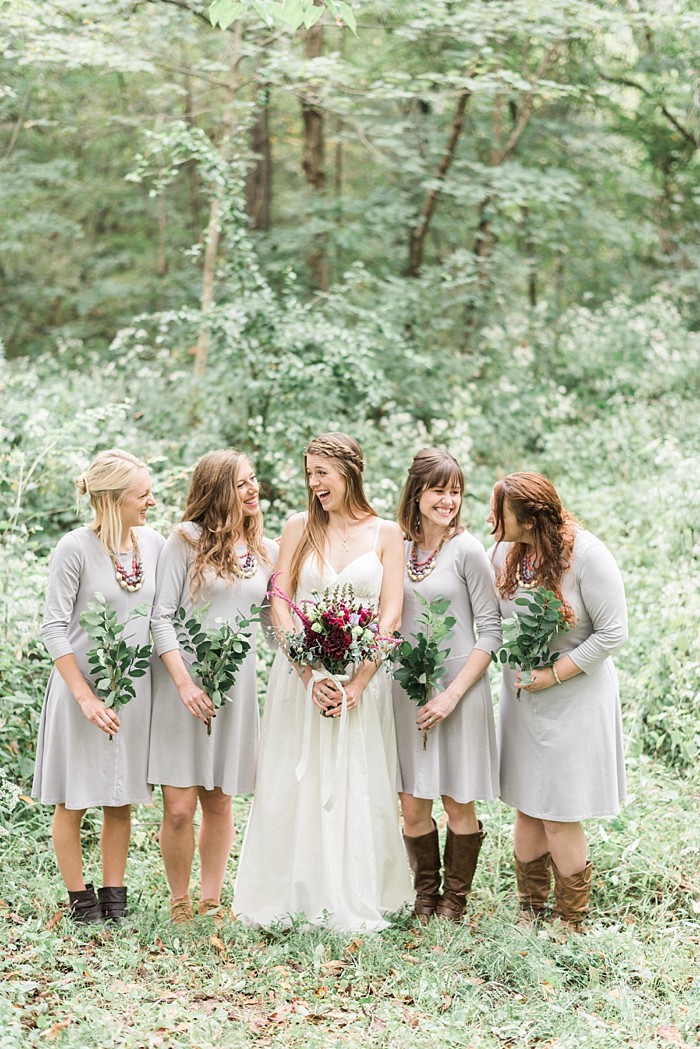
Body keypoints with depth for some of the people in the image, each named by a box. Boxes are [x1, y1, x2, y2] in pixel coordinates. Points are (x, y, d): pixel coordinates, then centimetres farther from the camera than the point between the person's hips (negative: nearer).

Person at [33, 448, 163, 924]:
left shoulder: (154, 543, 0)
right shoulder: (76, 549, -14)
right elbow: (55, 628, -13)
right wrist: (86, 697, -17)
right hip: (82, 685, -4)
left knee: (122, 800, 11)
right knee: (74, 801, 5)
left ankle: (114, 896, 22)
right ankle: (80, 898, 19)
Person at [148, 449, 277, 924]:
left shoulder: (268, 551, 11)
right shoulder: (188, 539, -3)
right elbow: (161, 616, -6)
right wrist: (184, 682, -14)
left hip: (236, 685, 4)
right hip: (182, 682, -4)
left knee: (219, 802, 10)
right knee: (180, 807, -5)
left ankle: (212, 901, 21)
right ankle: (179, 903, 13)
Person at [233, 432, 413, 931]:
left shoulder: (385, 533, 3)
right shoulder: (300, 528, 5)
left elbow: (390, 615, -2)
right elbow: (279, 603, 0)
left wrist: (357, 682, -12)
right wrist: (310, 673, -11)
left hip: (361, 677, -1)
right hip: (301, 674, 1)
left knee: (357, 789, 2)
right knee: (295, 786, 2)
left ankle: (356, 902, 11)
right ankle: (291, 896, 12)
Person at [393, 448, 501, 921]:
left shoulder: (468, 551, -7)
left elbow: (490, 631, -9)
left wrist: (452, 694, -14)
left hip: (459, 690, -3)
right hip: (406, 690, 3)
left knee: (459, 805, 5)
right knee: (413, 807, 6)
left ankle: (455, 902, 22)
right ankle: (425, 897, 25)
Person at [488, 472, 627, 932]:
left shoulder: (586, 554, -18)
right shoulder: (506, 552, -2)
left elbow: (613, 632, -16)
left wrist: (550, 675, -17)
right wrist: (519, 674, -7)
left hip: (574, 699, -5)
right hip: (522, 699, 5)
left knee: (560, 818, 0)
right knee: (527, 809, 12)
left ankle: (573, 923, 18)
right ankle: (531, 911, 28)